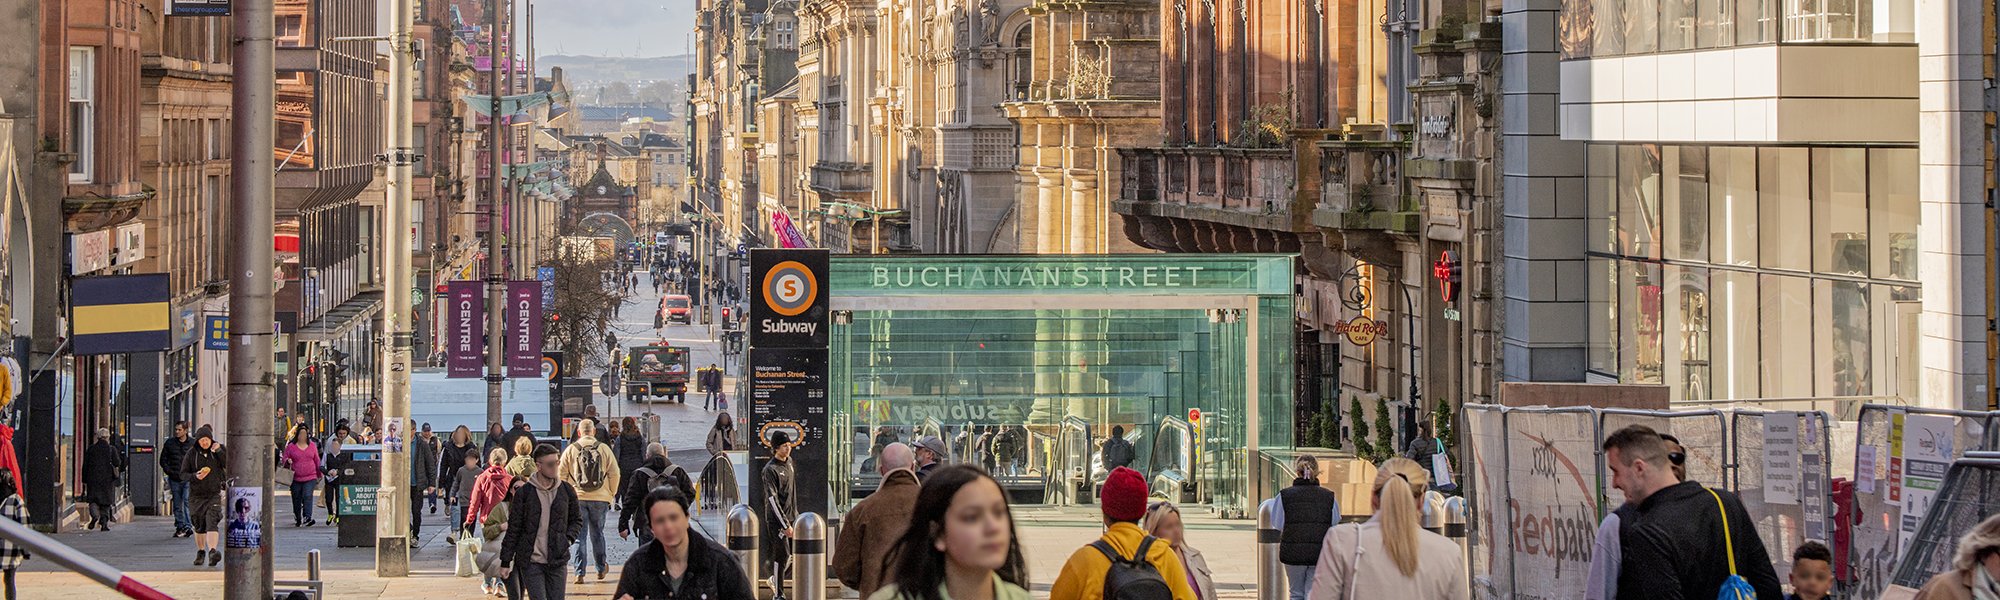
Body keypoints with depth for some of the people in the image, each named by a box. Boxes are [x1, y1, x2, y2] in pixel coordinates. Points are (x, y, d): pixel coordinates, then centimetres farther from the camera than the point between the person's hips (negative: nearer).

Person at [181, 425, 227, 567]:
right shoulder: (192, 454, 0)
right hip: (196, 495, 2)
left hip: (214, 494, -2)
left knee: (212, 523, -20)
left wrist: (219, 451, -17)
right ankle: (200, 552, 29)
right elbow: (183, 473, 2)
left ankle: (212, 551, -32)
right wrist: (195, 476, -18)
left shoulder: (219, 450, 1)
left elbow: (229, 465, -9)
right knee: (199, 526, 11)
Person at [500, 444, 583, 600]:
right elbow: (513, 529, 0)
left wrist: (568, 539, -1)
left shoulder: (566, 490, 4)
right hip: (531, 562, -3)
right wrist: (505, 562, 0)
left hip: (557, 562, 3)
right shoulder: (524, 493, -4)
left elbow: (577, 520, 18)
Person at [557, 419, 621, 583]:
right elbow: (615, 473, 0)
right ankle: (601, 568, 27)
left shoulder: (570, 450, -2)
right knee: (597, 533, 16)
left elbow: (561, 475, -1)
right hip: (600, 498, 1)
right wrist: (611, 494, 13)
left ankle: (580, 573, -1)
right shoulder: (604, 449, -1)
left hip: (577, 497, -1)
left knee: (579, 536, 3)